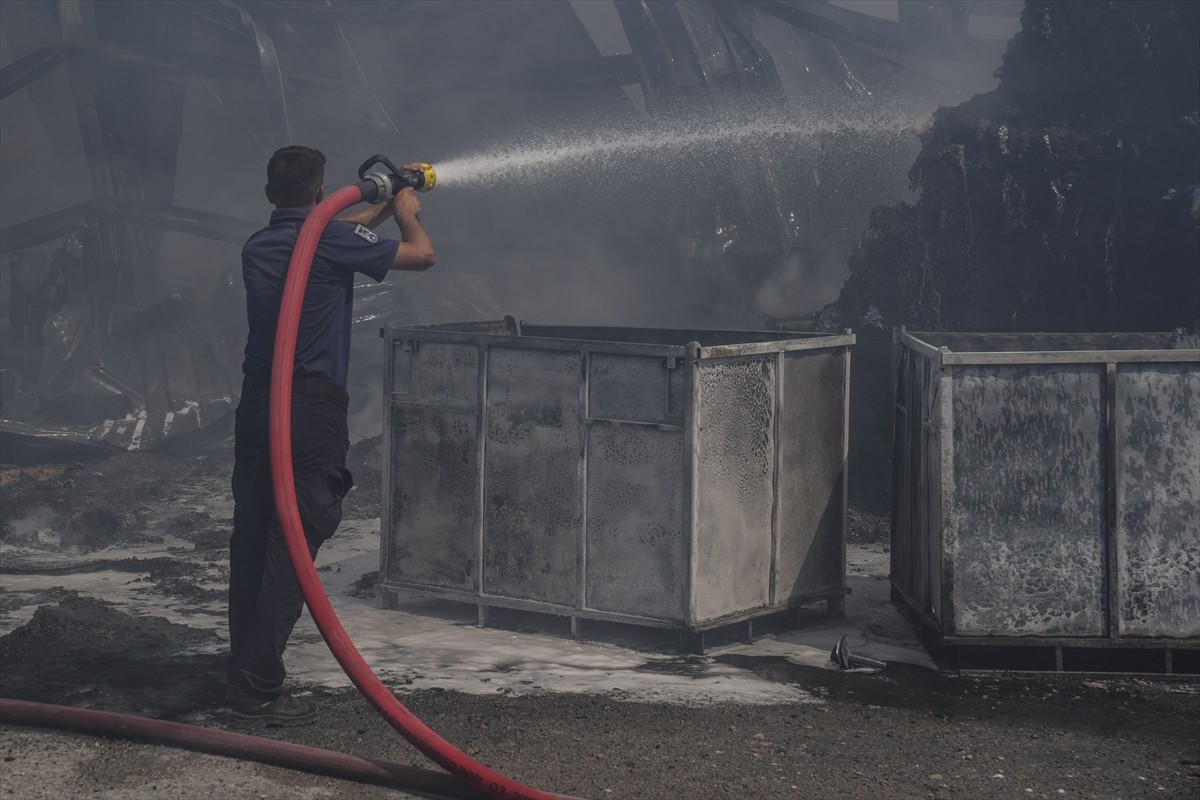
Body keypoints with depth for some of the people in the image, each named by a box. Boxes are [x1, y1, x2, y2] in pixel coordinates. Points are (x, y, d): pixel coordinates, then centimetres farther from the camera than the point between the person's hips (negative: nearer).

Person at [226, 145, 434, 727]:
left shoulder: (257, 247, 11)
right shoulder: (331, 242, -10)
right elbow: (422, 254, 0)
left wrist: (383, 207, 41)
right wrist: (406, 212, 21)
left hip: (256, 406, 7)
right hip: (311, 409, -7)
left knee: (251, 543, 11)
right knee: (292, 547, -5)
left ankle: (245, 677, 18)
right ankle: (257, 693, -7)